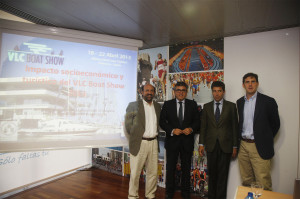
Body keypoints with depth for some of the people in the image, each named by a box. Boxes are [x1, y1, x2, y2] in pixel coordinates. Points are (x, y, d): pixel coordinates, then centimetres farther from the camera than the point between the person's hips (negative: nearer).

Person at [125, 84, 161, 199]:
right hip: (139, 143, -4)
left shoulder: (157, 106, 11)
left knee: (153, 172, 12)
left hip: (153, 142, 4)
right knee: (135, 172, 6)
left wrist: (155, 134, 7)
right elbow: (128, 124, 1)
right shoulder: (133, 105, -3)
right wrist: (134, 136, 2)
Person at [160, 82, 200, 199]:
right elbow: (162, 121, -2)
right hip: (172, 141, -1)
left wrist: (191, 129, -15)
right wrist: (172, 130, -16)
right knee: (170, 168, 10)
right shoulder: (167, 104, 1)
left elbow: (197, 121, 4)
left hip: (187, 141, 1)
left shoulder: (192, 104, 4)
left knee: (186, 168, 14)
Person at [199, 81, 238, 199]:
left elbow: (234, 126, 1)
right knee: (212, 173, 12)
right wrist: (201, 144, 2)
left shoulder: (231, 106, 2)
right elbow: (203, 126, 6)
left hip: (225, 145, -1)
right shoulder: (207, 106, 6)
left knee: (223, 174, 6)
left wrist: (235, 146, -1)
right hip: (211, 145, 2)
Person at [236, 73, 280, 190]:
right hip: (243, 146, 4)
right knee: (246, 182, 14)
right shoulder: (239, 102, 9)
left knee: (263, 184, -1)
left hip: (259, 148, -4)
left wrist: (266, 140, 3)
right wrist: (240, 139, 8)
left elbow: (275, 124, 2)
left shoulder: (268, 101, -5)